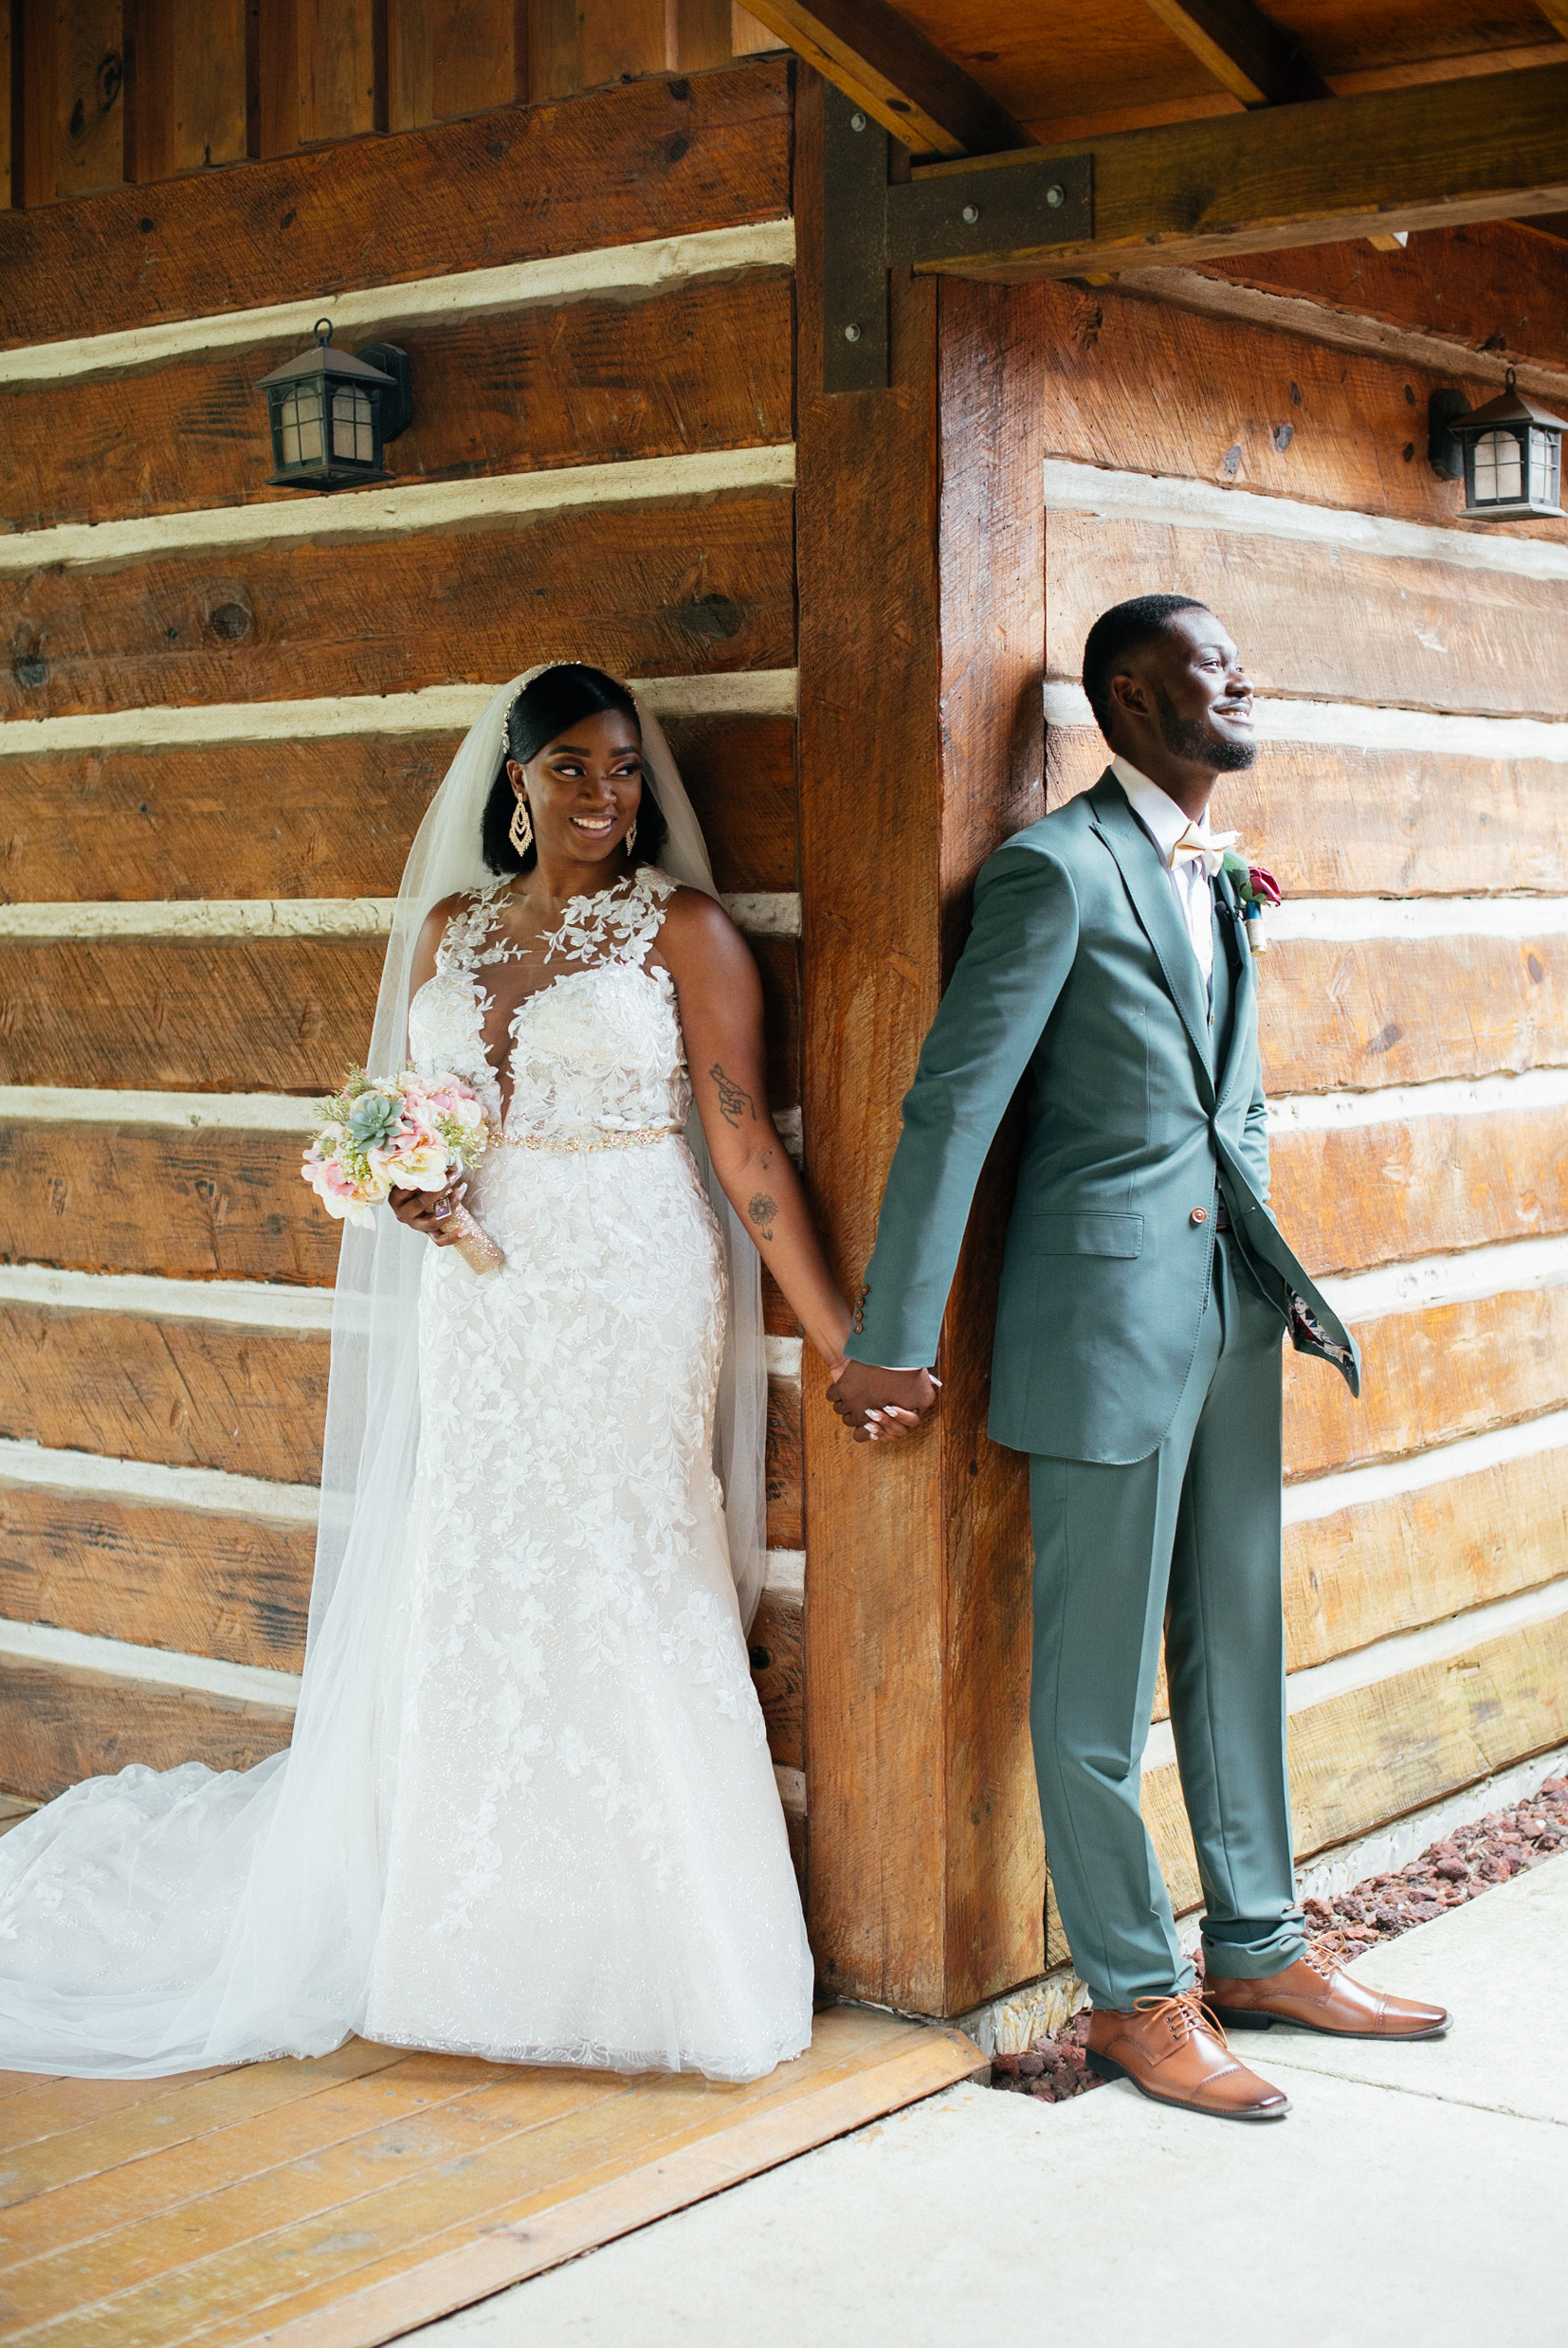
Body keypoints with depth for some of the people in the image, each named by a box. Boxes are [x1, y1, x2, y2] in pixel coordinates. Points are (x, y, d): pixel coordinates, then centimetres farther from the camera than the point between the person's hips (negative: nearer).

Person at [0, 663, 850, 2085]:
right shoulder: (449, 929, 11)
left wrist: (843, 1337, -11)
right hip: (479, 1301, 5)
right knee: (469, 1599, 7)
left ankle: (651, 1953, 11)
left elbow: (745, 1144, -7)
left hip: (628, 1303, -4)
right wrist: (412, 1187, -4)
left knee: (623, 1589, -3)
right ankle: (482, 1940, 22)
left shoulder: (683, 930, -4)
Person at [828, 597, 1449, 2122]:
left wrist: (1284, 1282, 14)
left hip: (1227, 1308, 9)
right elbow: (952, 1107, -14)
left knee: (1238, 1645, 17)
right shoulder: (1056, 870, -12)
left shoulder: (1215, 878, 14)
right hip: (1104, 1316, -8)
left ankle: (1255, 1950, 32)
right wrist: (891, 1343, -15)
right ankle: (1132, 1998, 17)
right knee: (1098, 1677, 4)